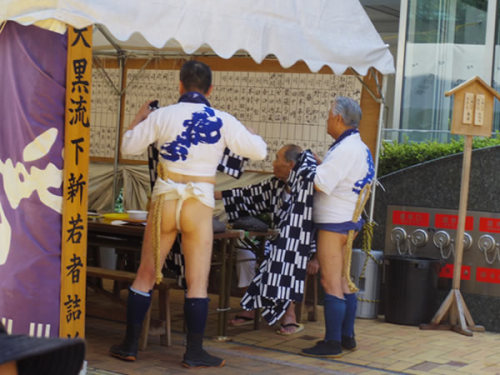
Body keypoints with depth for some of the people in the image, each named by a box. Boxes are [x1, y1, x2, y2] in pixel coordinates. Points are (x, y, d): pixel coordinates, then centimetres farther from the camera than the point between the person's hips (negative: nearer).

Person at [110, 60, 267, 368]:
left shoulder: (161, 116, -3)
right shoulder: (223, 122, -5)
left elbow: (129, 147, 6)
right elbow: (259, 150, 1)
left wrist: (139, 119, 23)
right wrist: (246, 130, 21)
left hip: (165, 200, 1)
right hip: (199, 205, -1)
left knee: (146, 274, 12)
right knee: (198, 281, 6)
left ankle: (130, 345, 17)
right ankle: (194, 352, 11)